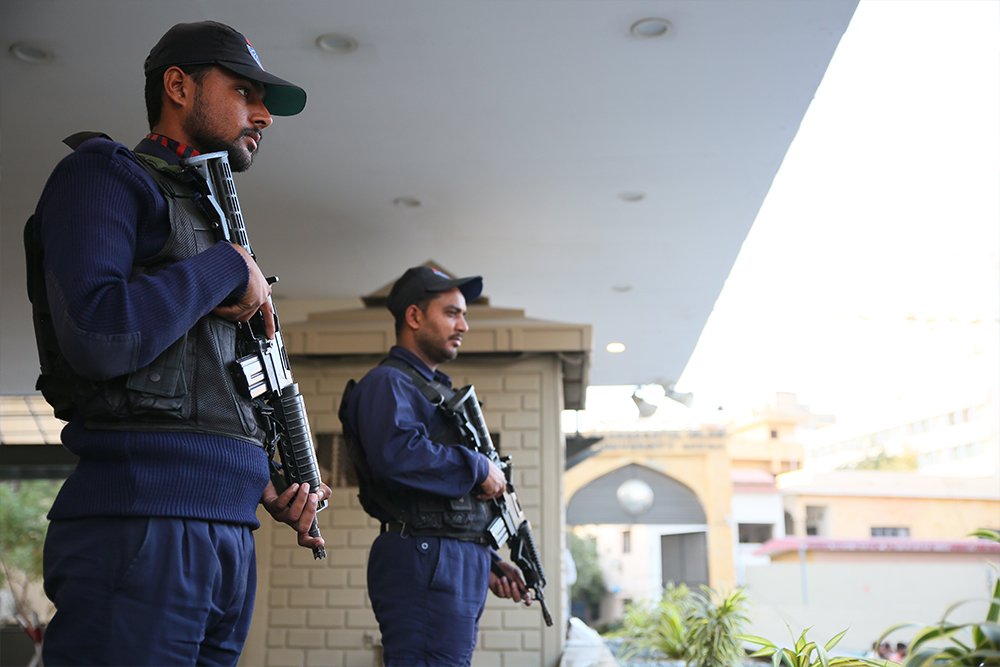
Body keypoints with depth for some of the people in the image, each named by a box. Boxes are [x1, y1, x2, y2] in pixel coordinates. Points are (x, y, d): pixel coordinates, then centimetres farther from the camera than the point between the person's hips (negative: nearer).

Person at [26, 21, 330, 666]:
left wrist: (266, 482, 11)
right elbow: (96, 337, -19)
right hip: (139, 522, -8)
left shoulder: (216, 218, 24)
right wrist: (228, 268, -7)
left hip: (232, 533, 8)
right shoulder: (103, 174, 0)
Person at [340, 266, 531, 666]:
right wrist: (479, 469, -15)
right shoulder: (388, 383, -6)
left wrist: (489, 562, 19)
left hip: (460, 566, 10)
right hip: (426, 561, -10)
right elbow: (396, 454, -28)